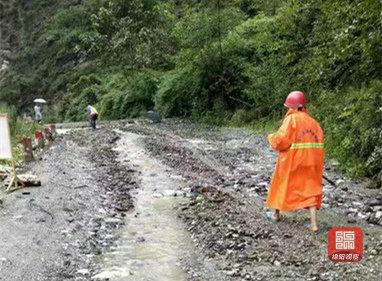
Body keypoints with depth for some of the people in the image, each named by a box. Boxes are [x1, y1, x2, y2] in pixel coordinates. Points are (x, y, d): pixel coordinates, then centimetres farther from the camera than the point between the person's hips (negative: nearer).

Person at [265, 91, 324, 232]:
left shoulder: (291, 118, -11)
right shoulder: (313, 121, 6)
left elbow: (281, 139, -19)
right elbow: (320, 140, 1)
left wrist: (271, 138, 1)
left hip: (291, 160, -4)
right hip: (311, 161, 4)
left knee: (282, 185, 16)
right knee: (310, 188, 8)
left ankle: (276, 214, 34)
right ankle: (314, 224, 1)